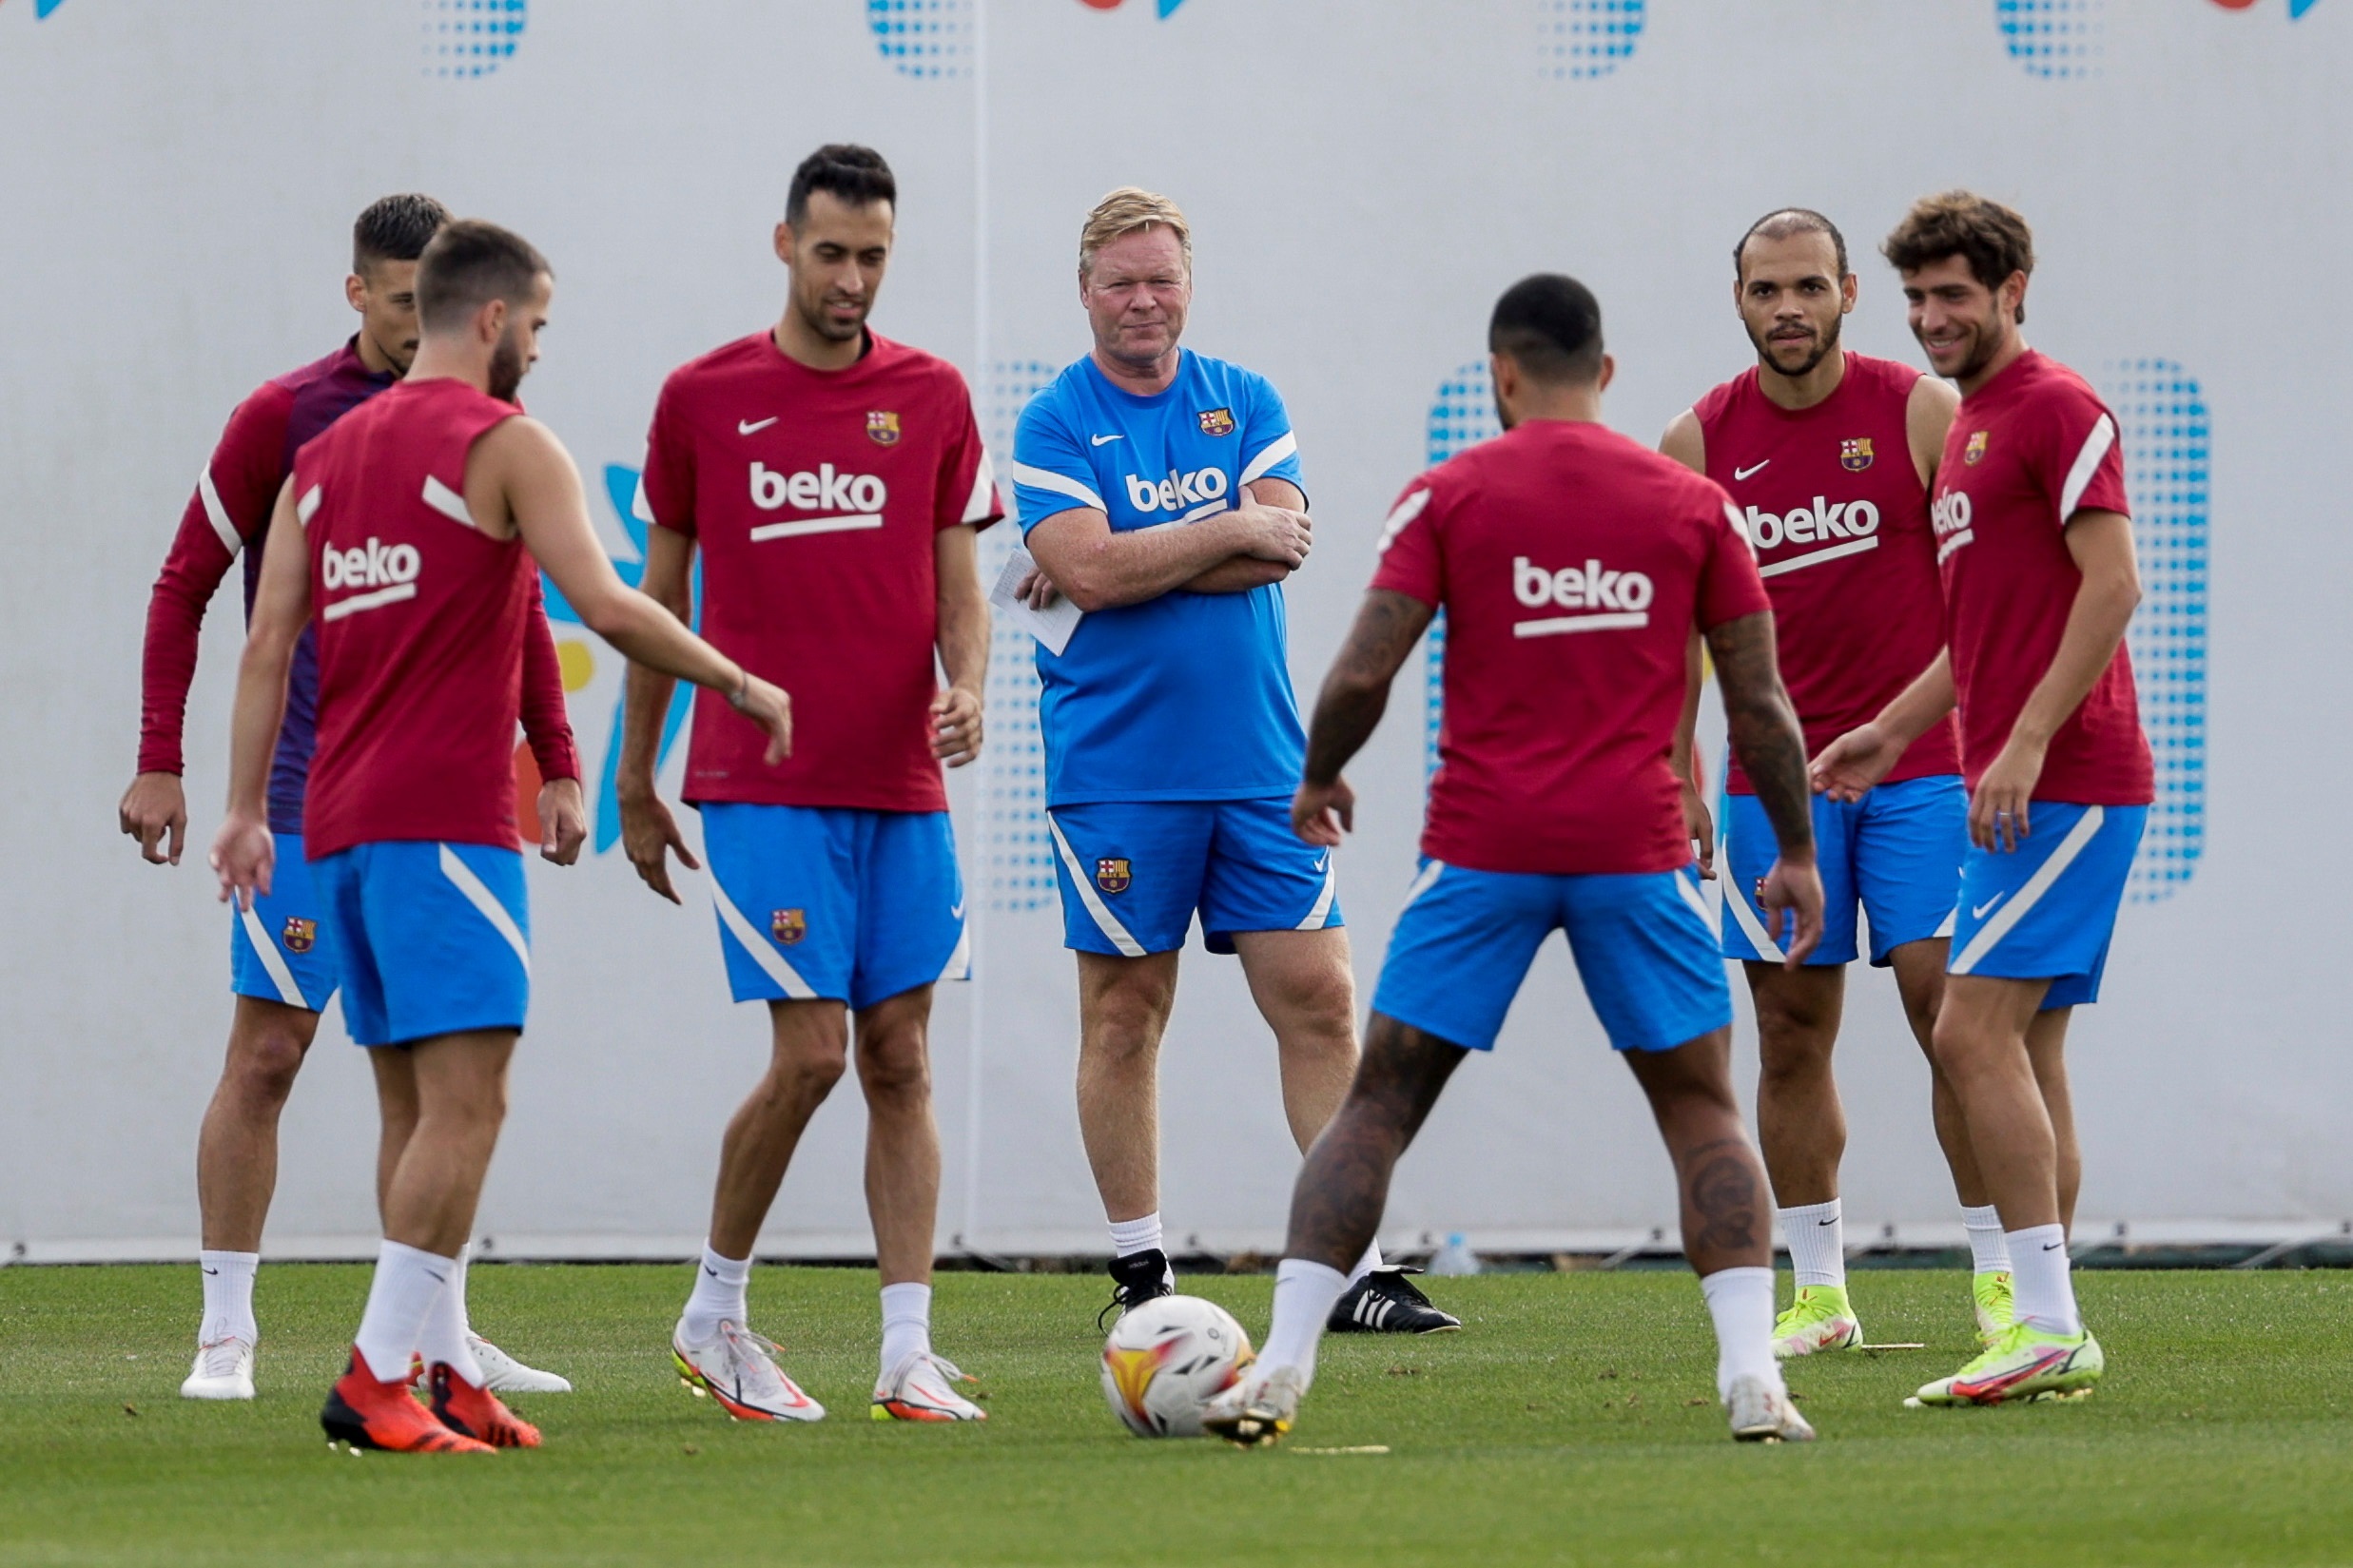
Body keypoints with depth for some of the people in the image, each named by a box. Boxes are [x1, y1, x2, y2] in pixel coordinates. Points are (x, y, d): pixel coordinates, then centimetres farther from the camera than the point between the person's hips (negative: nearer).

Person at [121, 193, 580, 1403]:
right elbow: (184, 588, 1)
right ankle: (226, 1329, 0)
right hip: (304, 793, -4)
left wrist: (557, 767, 11)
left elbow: (520, 613, 17)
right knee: (266, 1050, -5)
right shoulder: (282, 419, -3)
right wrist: (159, 762, -5)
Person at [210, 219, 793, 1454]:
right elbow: (606, 608, -13)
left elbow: (268, 644, 12)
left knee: (421, 1111, 12)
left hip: (339, 827, 8)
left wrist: (245, 808, 10)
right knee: (465, 1100, -9)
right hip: (445, 822, -8)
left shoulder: (326, 456, 17)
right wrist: (738, 683, -2)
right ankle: (378, 1378, -17)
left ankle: (445, 1375, 9)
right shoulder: (503, 444, -4)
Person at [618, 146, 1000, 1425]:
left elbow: (957, 587, 10)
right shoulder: (704, 397, 2)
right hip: (763, 785, -3)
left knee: (900, 1060, 1)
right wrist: (635, 781, 13)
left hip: (901, 789, 3)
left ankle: (908, 1355, 2)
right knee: (810, 1053, -11)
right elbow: (662, 592, 10)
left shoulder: (933, 398, 7)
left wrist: (967, 689, -12)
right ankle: (715, 1315, 7)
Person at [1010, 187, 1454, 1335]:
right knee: (1123, 1014, 3)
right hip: (1116, 768, -3)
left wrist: (1135, 562, -10)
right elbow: (1088, 566, -15)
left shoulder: (1246, 405, 9)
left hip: (1258, 762, 3)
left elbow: (1283, 547, -6)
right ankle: (1139, 1271, 12)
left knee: (1319, 1001, -2)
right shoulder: (1054, 425, -1)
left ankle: (1358, 1269, 0)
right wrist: (1231, 531, -10)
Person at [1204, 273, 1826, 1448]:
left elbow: (1361, 674, -5)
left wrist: (1317, 782, 14)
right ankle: (1751, 1372, -5)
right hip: (1636, 852, 1)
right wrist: (1795, 852, 16)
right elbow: (1760, 701, 6)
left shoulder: (1452, 494, 1)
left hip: (1481, 851, -1)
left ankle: (1281, 1366, -1)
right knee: (1703, 1113, 11)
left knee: (1380, 1105, 8)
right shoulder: (1693, 504, 6)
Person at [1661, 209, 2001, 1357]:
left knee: (1949, 1006, -10)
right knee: (1791, 1033, 2)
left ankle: (1999, 1276, -3)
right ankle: (1817, 1295, 9)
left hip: (1919, 765, -3)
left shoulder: (1921, 413, -3)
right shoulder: (1699, 443, 3)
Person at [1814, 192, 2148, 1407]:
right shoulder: (1968, 428, 20)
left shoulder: (2056, 409, -9)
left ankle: (2045, 1327, -16)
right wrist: (1893, 731, 21)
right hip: (2010, 791, 10)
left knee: (1974, 1034, -15)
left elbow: (2112, 584, -17)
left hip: (2068, 784, -10)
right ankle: (2052, 1338, 10)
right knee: (2024, 1054, 9)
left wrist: (2027, 740, -22)